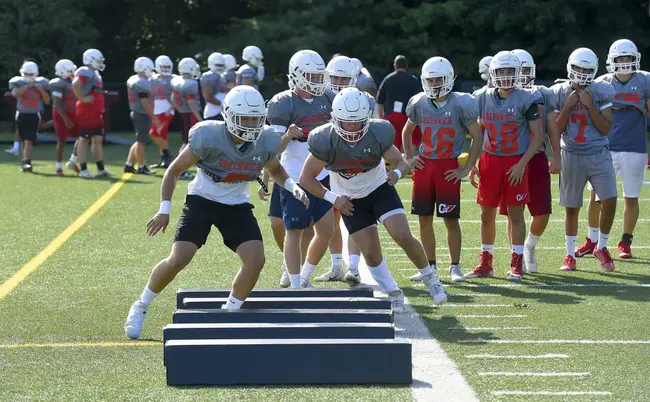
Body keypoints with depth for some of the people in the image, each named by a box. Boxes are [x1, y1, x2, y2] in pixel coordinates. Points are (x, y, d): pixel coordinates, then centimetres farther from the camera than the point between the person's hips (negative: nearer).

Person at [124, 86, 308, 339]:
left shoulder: (264, 142, -12)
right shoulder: (209, 137, -24)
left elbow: (275, 170, 11)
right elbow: (174, 170, -11)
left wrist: (292, 186, -9)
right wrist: (164, 209, -16)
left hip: (236, 206, 4)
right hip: (201, 202, -3)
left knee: (255, 260, -14)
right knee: (177, 261, -14)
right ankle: (140, 307, 10)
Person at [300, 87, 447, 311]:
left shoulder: (377, 134, -24)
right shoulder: (325, 141, -25)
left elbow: (401, 161, -9)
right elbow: (306, 179, -15)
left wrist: (397, 172, -33)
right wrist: (333, 199, -24)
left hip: (381, 189, -1)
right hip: (351, 201, 1)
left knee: (403, 237, -17)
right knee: (372, 254, -2)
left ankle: (429, 277, 8)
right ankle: (393, 294, 21)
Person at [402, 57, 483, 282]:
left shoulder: (460, 104, -9)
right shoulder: (419, 104, 4)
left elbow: (477, 137, -4)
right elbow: (407, 131, 23)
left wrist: (466, 169, -7)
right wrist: (408, 157, 12)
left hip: (448, 168, -4)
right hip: (424, 165, 4)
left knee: (451, 220, -2)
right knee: (424, 219, 5)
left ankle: (455, 267, 9)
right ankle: (430, 266, 15)